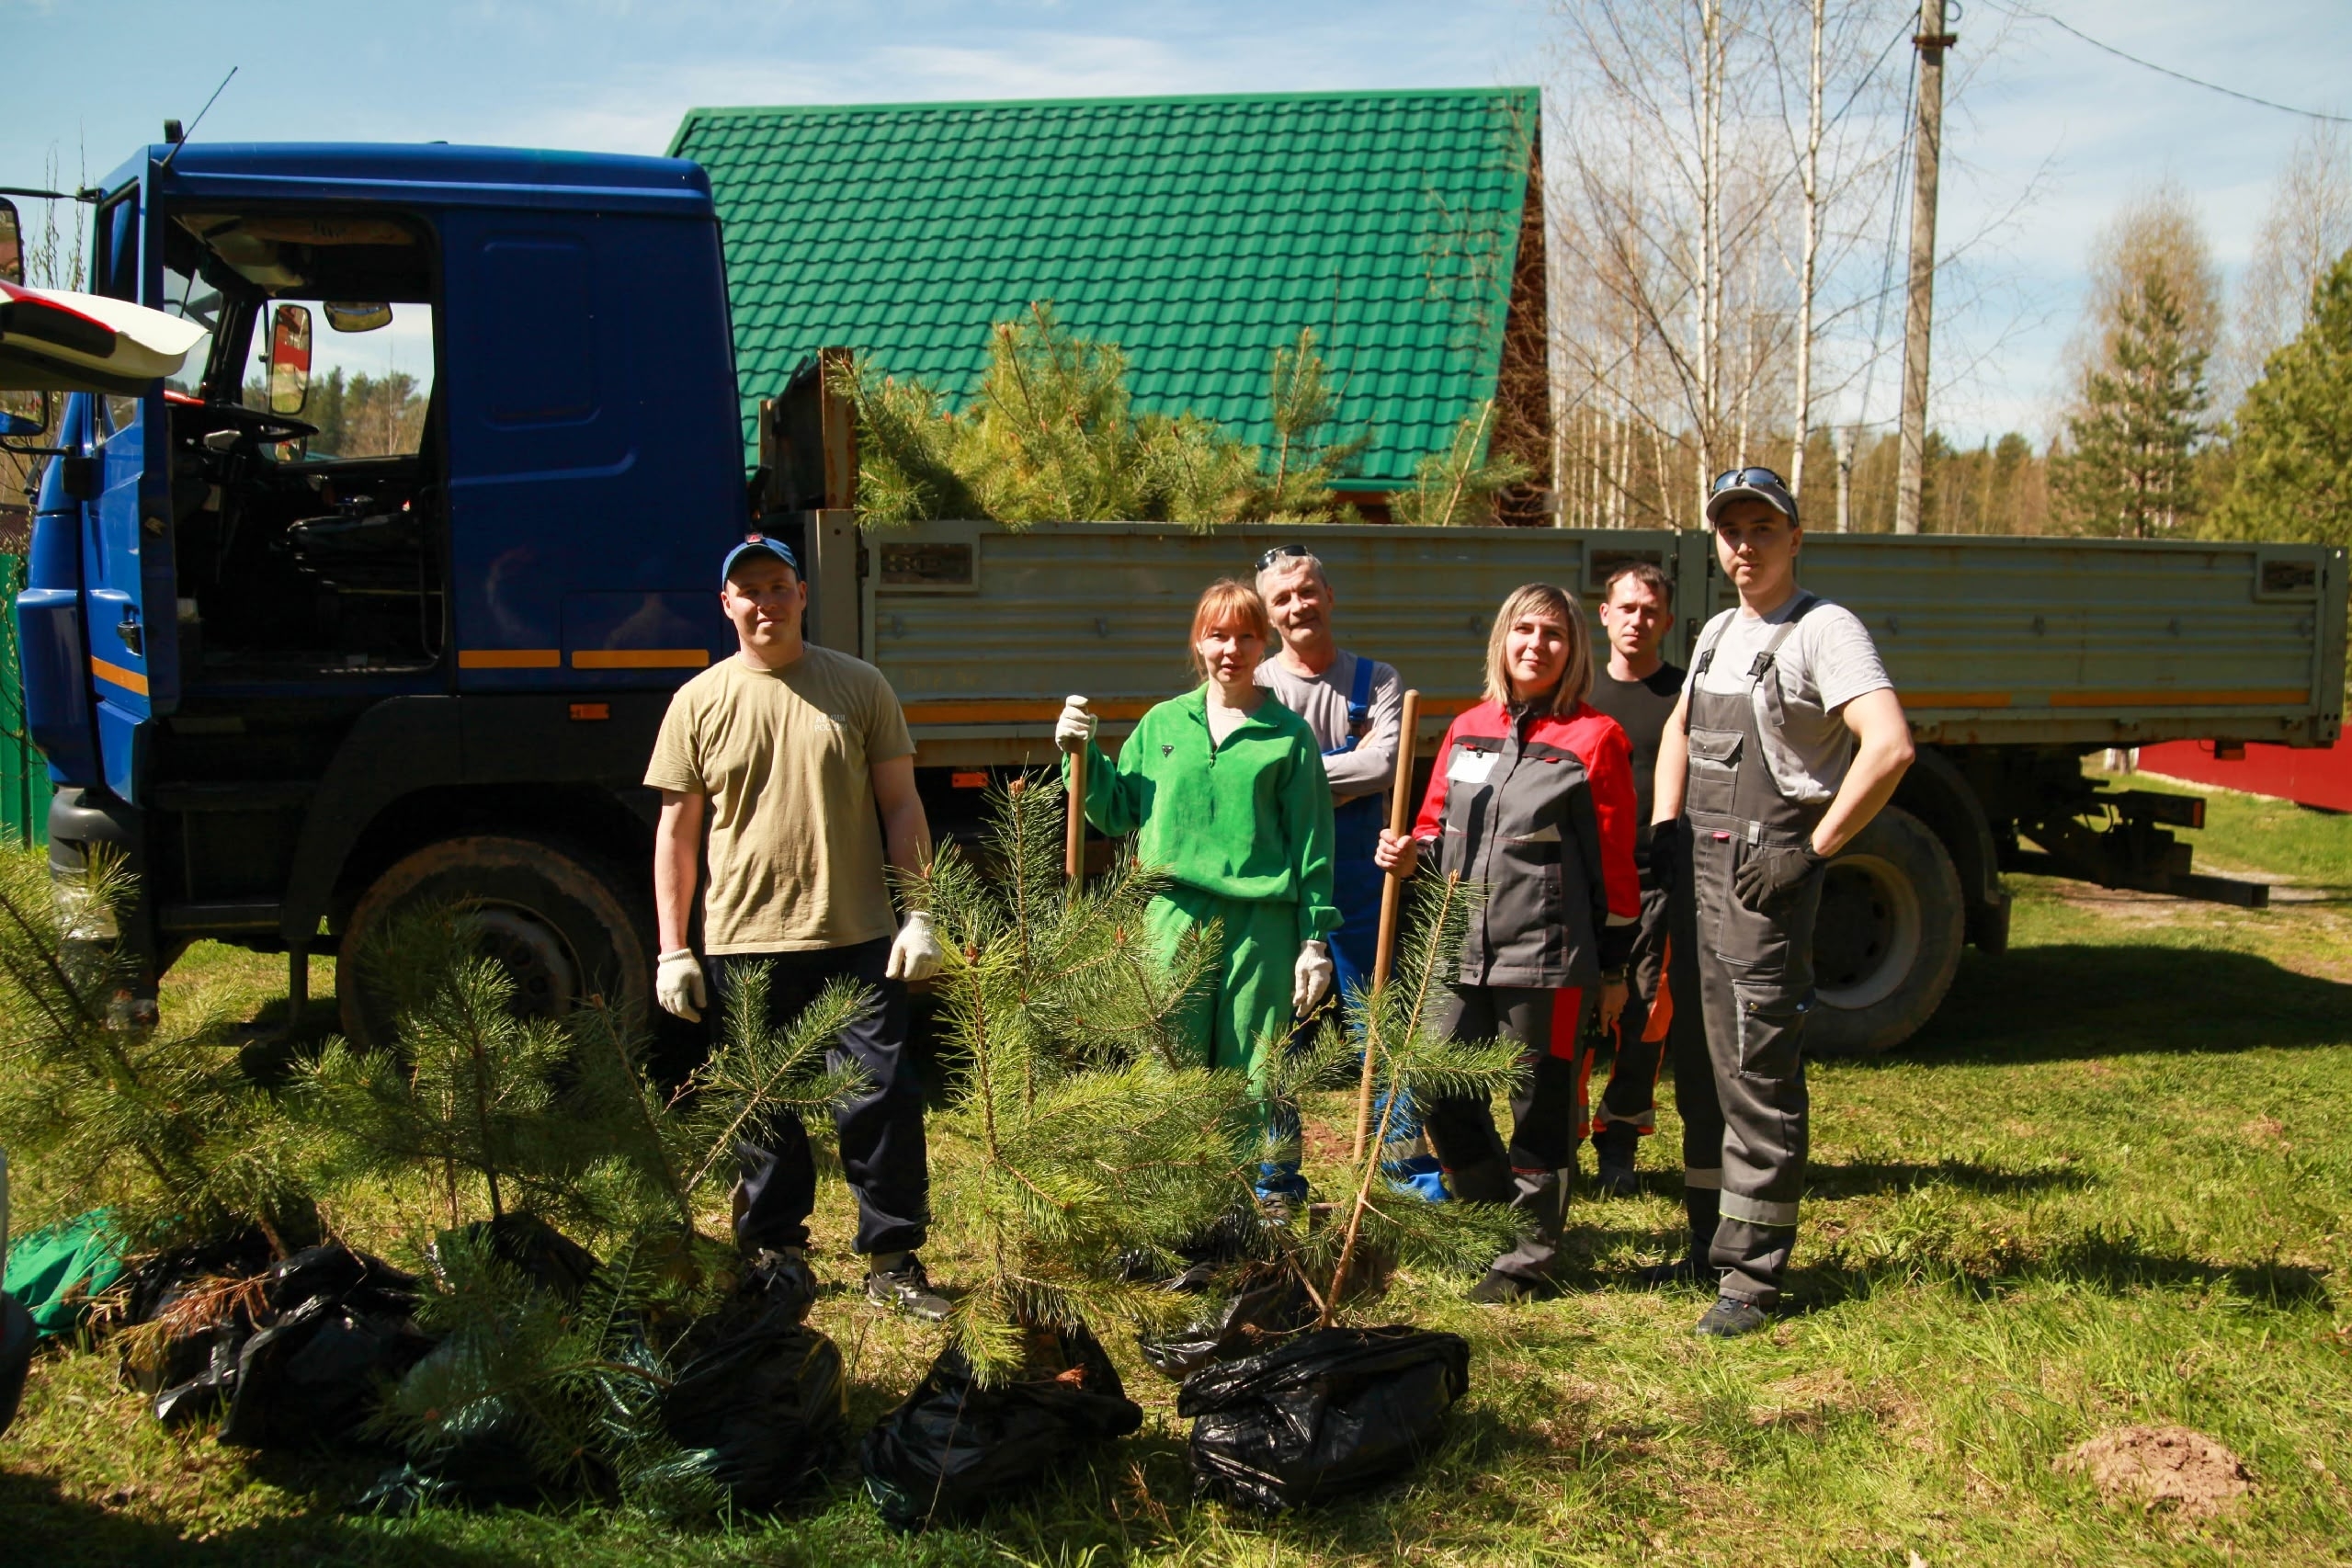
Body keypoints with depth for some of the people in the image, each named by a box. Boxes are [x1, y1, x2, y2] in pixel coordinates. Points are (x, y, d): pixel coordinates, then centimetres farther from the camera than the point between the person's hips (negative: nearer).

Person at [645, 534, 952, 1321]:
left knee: (883, 1099, 0)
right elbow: (677, 828, 6)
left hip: (858, 939, 0)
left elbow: (901, 804, 6)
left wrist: (918, 914, -2)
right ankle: (774, 1252, 27)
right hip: (744, 941, 1)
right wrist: (673, 950, 2)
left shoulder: (859, 686, 4)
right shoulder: (699, 701, 4)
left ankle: (893, 1261, 12)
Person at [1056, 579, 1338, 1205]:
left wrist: (1316, 940, -2)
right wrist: (1081, 754, 0)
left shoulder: (1288, 734, 2)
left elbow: (1311, 843, 1)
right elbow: (1116, 812, 14)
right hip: (1175, 918, 2)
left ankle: (1277, 1195, 17)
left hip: (1262, 924, -2)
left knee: (1259, 1069, 4)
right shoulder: (1161, 724, 10)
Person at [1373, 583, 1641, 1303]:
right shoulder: (1467, 731, 11)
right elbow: (1437, 826, 21)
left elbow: (1615, 862, -3)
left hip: (1546, 954, -5)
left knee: (1539, 1108, 4)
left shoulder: (1595, 738, -4)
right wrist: (1410, 852, -3)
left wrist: (1613, 969, -2)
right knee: (1443, 1097, 8)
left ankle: (1530, 1257, 19)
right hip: (1463, 949, 5)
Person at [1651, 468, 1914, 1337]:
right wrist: (1663, 824, 15)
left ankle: (1752, 1276, 1)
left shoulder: (1824, 630, -11)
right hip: (1694, 866, 9)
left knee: (1757, 1077, -6)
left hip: (1763, 874, -9)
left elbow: (1890, 746, -24)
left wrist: (1814, 849, -21)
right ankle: (1708, 1246, 27)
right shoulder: (1718, 632, 16)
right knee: (1699, 1068, 15)